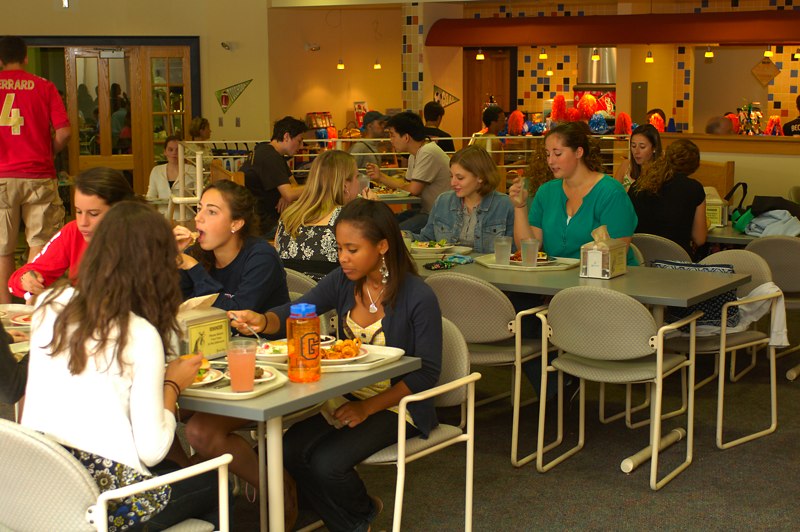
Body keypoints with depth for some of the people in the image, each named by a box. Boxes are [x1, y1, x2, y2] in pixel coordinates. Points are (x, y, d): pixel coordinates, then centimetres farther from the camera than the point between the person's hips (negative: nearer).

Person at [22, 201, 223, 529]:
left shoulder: (49, 306, 3)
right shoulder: (141, 335, -14)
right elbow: (151, 450, -13)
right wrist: (172, 385, 3)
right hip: (104, 498, -6)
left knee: (171, 470, 28)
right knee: (213, 483, 20)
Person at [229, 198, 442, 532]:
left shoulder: (419, 298, -17)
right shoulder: (344, 281, -1)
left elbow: (427, 373, -13)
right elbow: (293, 314, -8)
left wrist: (367, 407, -20)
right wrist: (262, 321, -33)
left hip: (396, 405, -6)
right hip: (349, 398, 6)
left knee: (327, 463, -23)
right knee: (291, 450, -15)